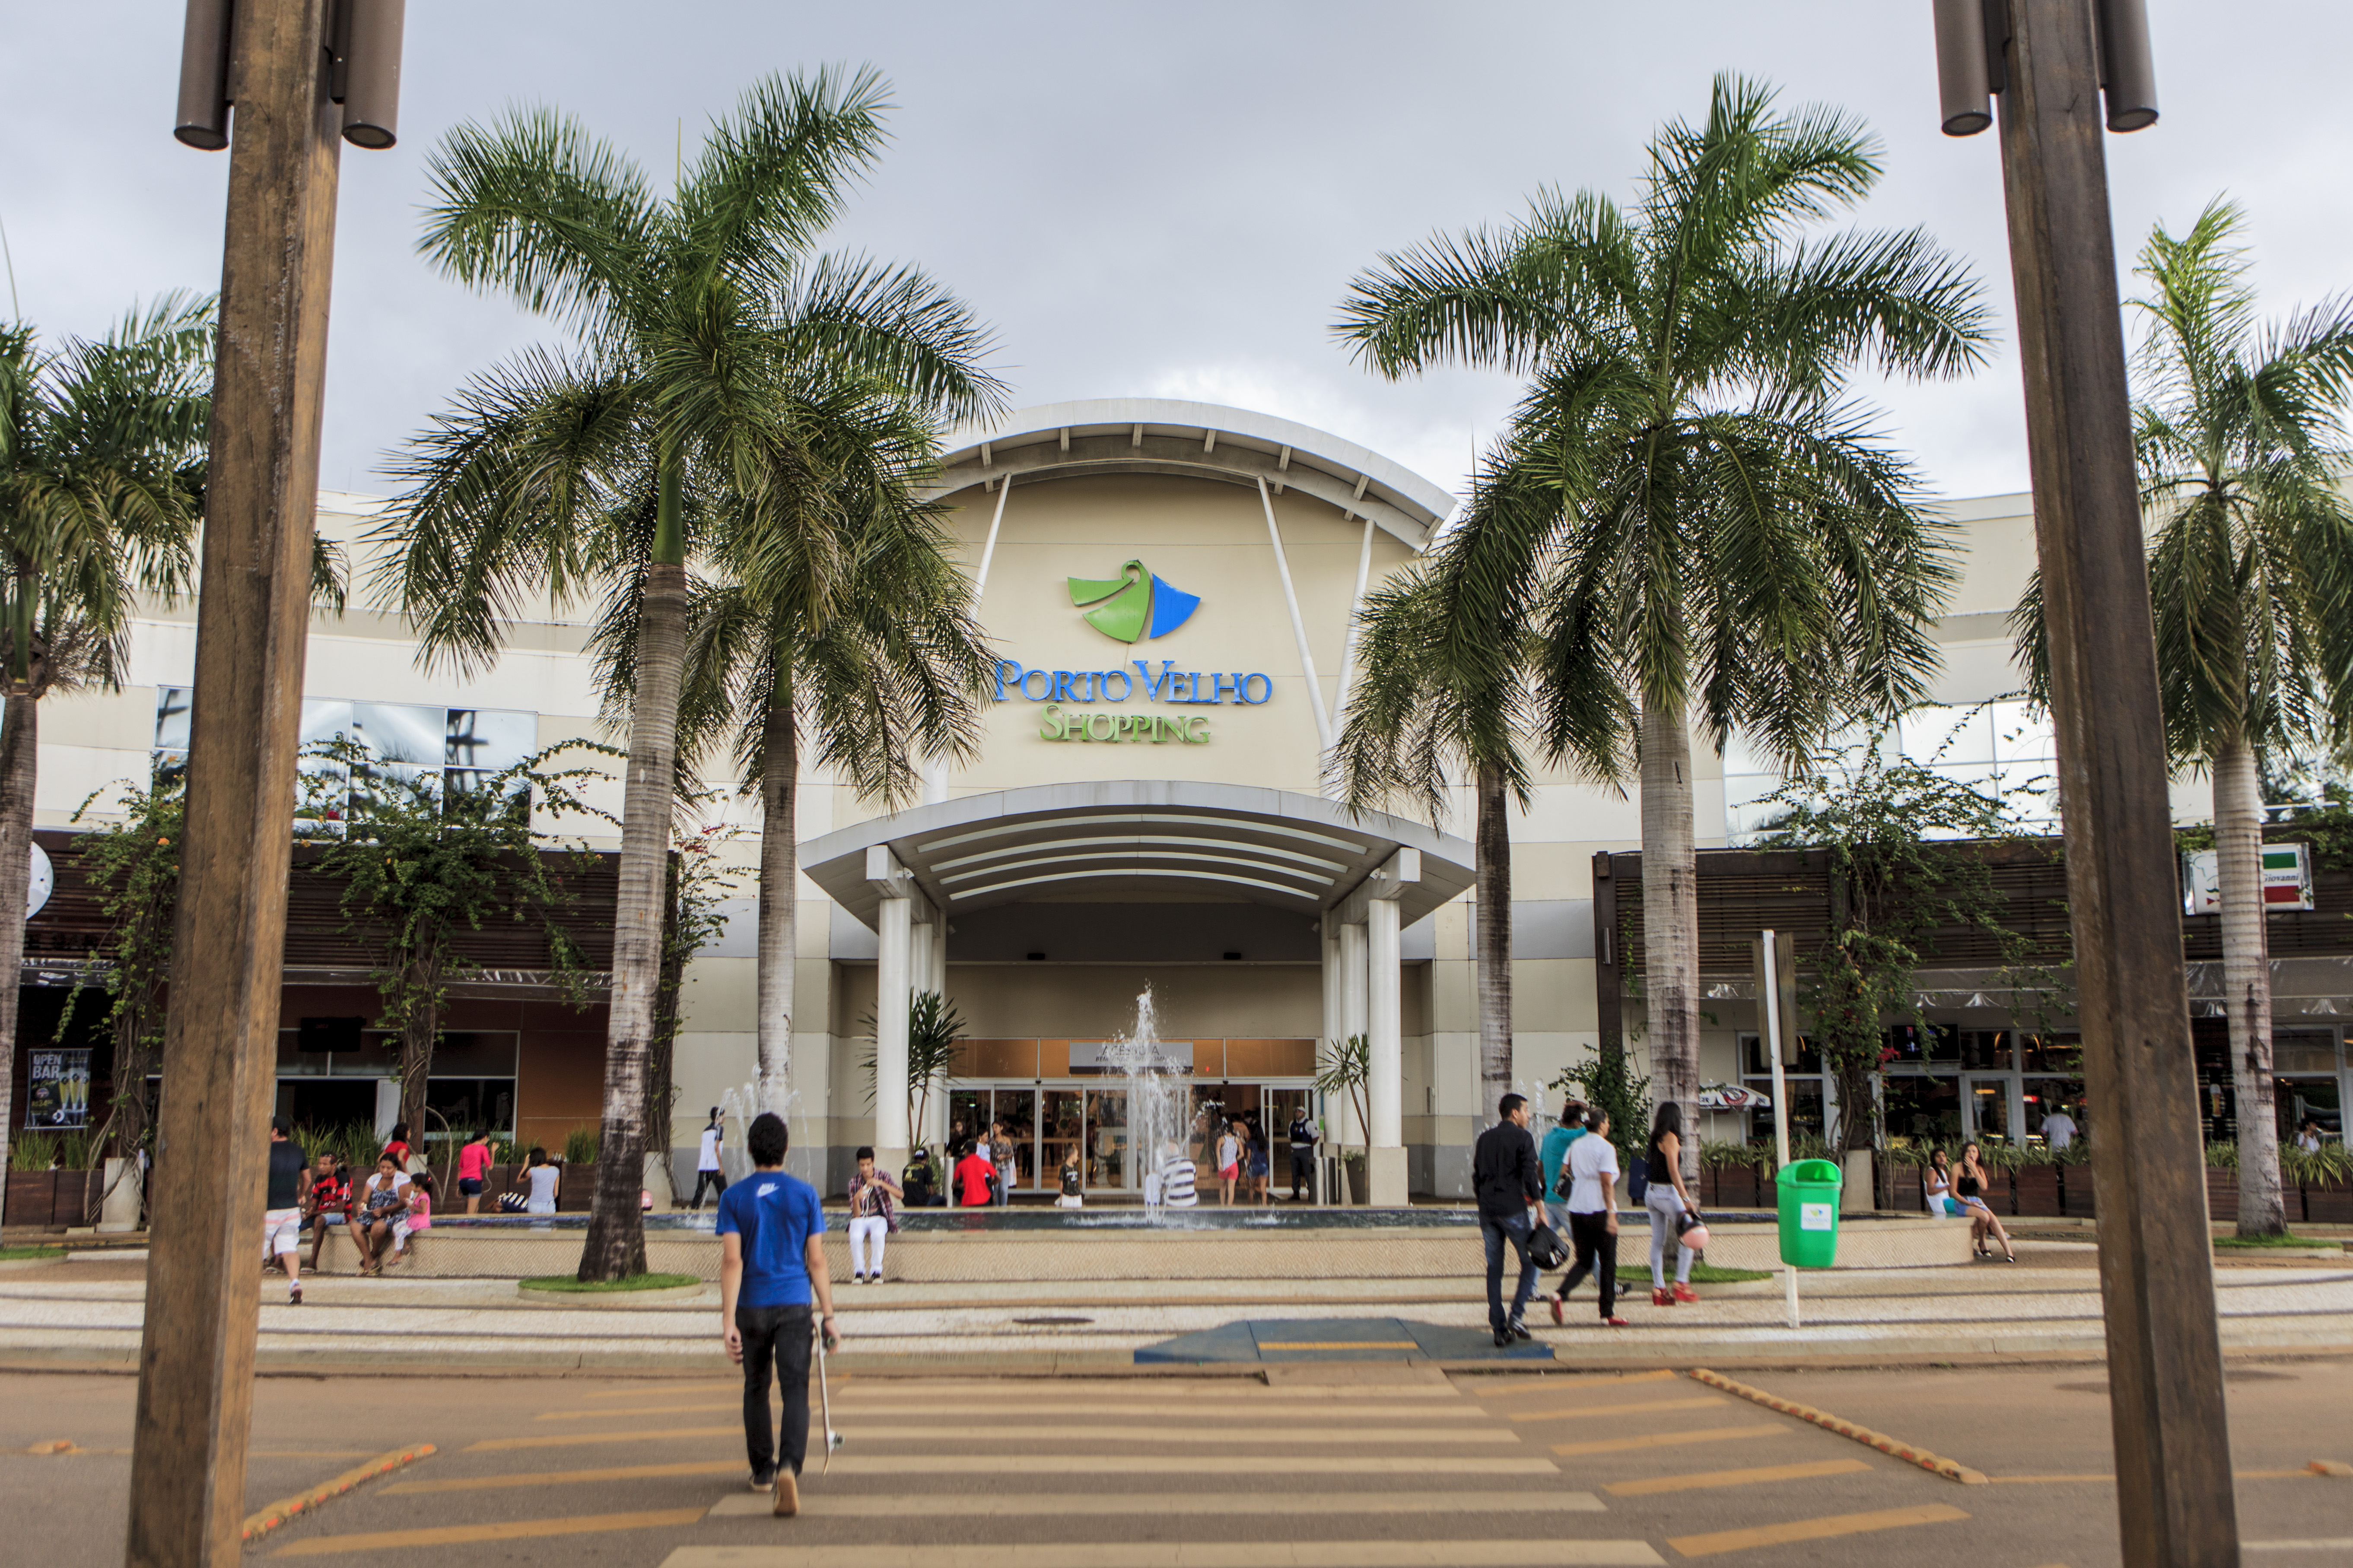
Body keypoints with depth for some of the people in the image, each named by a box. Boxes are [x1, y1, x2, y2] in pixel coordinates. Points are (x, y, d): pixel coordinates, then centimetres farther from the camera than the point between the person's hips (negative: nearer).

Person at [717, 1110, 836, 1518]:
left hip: (751, 1306, 1)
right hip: (794, 1304, -1)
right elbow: (816, 1261, -1)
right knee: (796, 1388, -3)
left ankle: (762, 1471, 29)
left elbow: (732, 1261, -10)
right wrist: (828, 1316, 4)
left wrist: (729, 1322, -11)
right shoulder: (805, 1194, -1)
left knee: (756, 1388, 18)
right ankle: (789, 1465, -24)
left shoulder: (733, 1198, -2)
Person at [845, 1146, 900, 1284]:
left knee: (878, 1235, -35)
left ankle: (876, 1271, -21)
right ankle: (859, 1271, -16)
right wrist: (857, 1198, -25)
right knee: (856, 1237, -33)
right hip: (860, 1218, 1)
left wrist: (881, 1183, -23)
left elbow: (901, 1194, -15)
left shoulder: (882, 1177, 0)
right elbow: (856, 1214, -4)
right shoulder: (854, 1182, 1)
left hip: (878, 1218, -1)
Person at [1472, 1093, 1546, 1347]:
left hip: (1487, 1211, 6)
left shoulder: (1484, 1138, 14)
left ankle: (1499, 1328, 6)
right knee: (1530, 1262, 8)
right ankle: (1516, 1316, -5)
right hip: (1513, 1210, -5)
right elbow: (1531, 1177, -12)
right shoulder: (1522, 1139, -5)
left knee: (1494, 1269, 8)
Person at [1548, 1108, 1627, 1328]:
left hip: (1577, 1210, 6)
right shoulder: (1606, 1148, -9)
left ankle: (1561, 1295, -12)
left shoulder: (1575, 1146, 9)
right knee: (1607, 1262, 5)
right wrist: (1611, 1214, -17)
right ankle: (1608, 1314, 7)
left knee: (1584, 1262, 12)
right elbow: (1607, 1182, -16)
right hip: (1600, 1210, -6)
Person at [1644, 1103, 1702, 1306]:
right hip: (1667, 1193, -8)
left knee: (1657, 1241, 7)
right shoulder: (1670, 1138, -12)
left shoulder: (1655, 1138, 12)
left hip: (1651, 1193, 8)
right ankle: (1681, 1284, -4)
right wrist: (1686, 1199, -20)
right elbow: (1673, 1171, -18)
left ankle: (1658, 1290, 7)